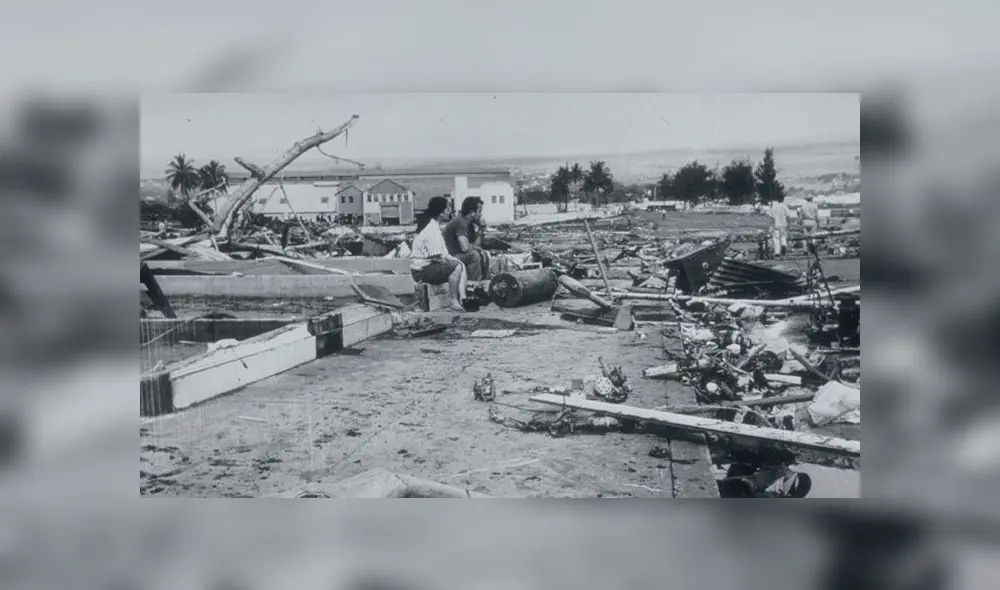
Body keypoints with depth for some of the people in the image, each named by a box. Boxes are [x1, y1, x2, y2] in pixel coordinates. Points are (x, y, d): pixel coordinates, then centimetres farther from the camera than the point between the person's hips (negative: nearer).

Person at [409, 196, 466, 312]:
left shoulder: (435, 226, 12)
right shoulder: (432, 231, -21)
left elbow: (442, 253, 16)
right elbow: (436, 258, -23)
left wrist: (451, 259, 2)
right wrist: (450, 261, -9)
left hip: (429, 265, 10)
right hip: (422, 270, -10)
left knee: (461, 265, 6)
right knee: (456, 267, -23)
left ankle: (462, 299, -4)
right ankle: (454, 302, -16)